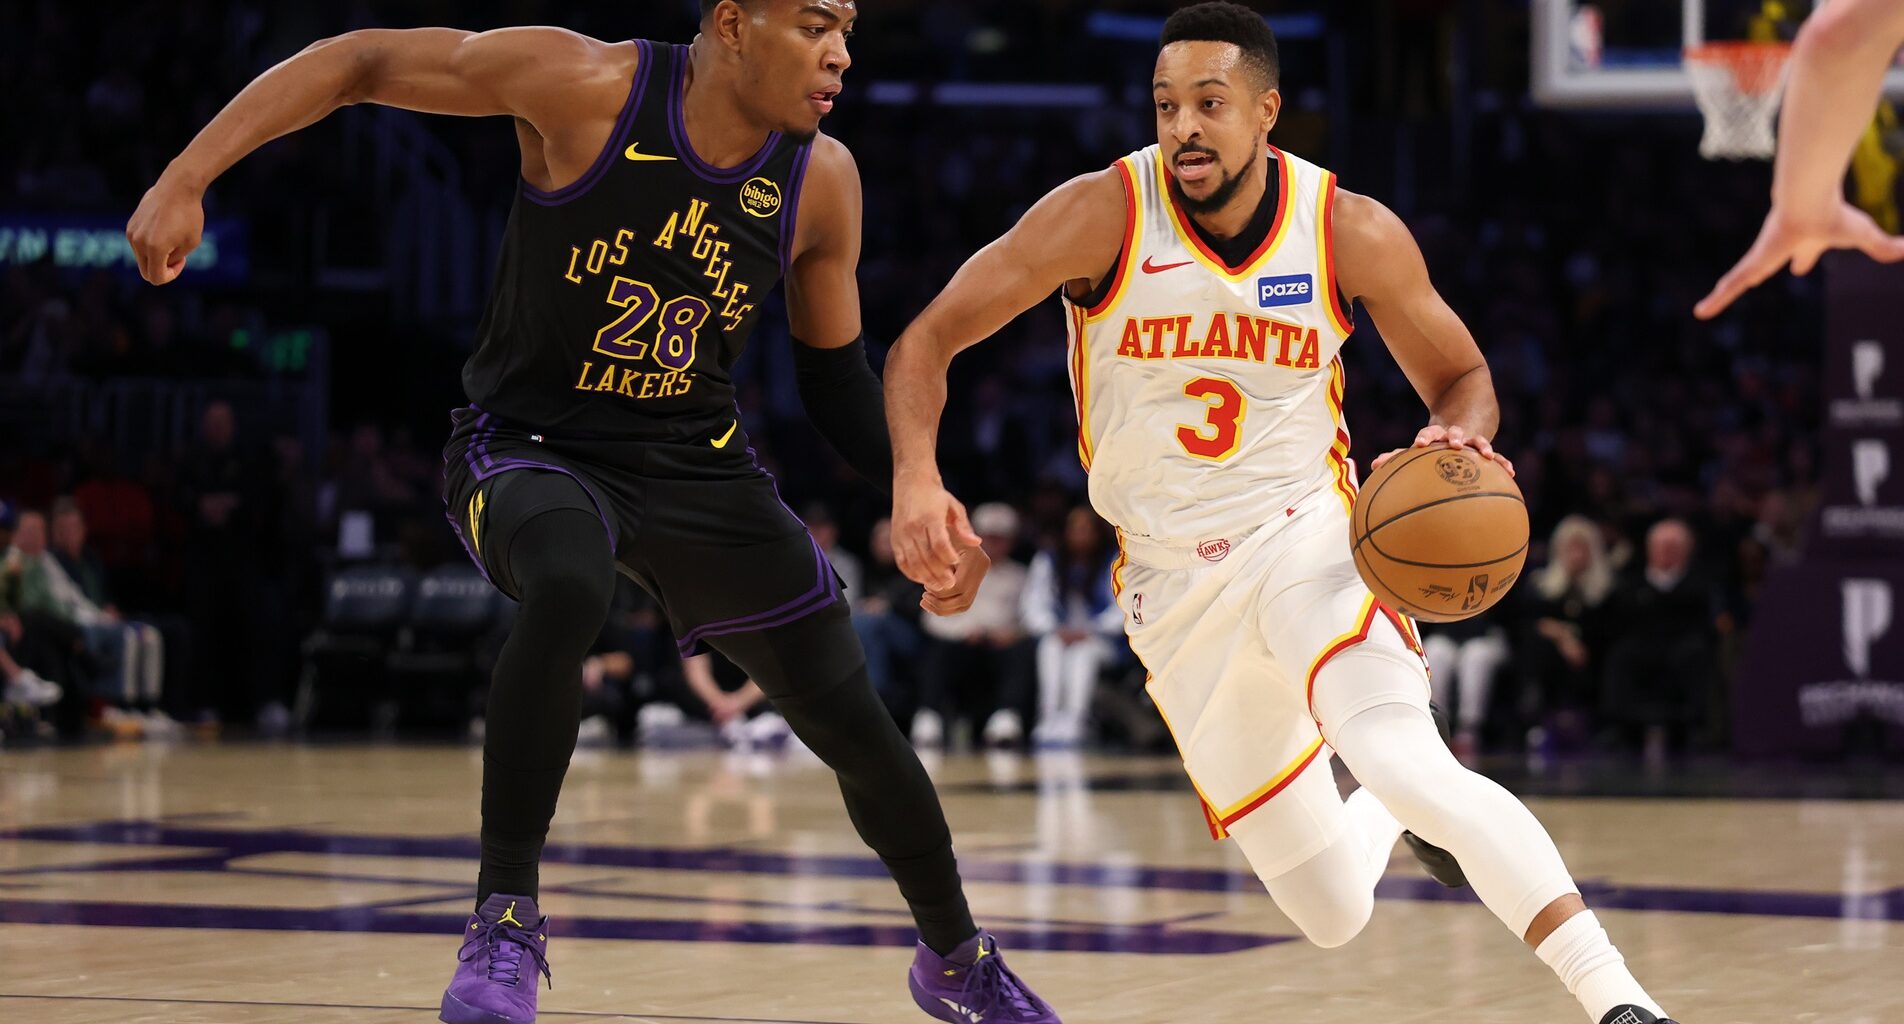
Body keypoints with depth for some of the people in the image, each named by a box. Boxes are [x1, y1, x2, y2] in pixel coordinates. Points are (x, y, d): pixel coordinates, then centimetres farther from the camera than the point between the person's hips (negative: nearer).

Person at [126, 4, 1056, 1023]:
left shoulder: (822, 181, -9)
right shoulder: (587, 87, -21)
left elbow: (833, 369, 7)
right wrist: (185, 179, -24)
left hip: (699, 467, 4)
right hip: (528, 444, -4)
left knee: (858, 733, 7)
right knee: (566, 594, -40)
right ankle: (505, 924, -26)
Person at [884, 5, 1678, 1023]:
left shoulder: (1353, 233, -10)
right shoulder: (1103, 216, -14)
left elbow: (1461, 375, 5)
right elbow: (928, 340, -10)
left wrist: (1459, 435, -20)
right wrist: (915, 475, -29)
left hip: (1307, 538, -1)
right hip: (1174, 586, 1)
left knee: (1405, 763, -33)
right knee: (1333, 915, 4)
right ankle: (1401, 815, 41)